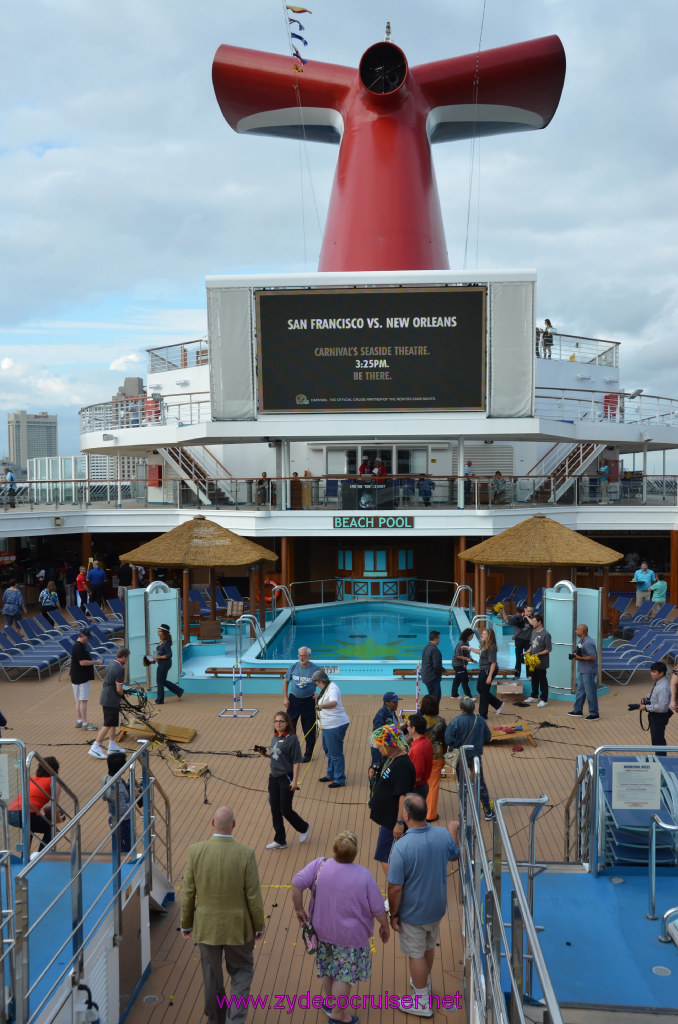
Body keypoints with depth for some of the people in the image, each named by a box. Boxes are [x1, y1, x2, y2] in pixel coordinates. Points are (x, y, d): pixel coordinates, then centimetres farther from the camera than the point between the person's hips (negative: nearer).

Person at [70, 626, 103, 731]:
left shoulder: (82, 645, 15)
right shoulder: (78, 647, -18)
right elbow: (82, 662, -23)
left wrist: (93, 660, 13)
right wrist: (96, 662, -16)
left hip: (83, 677, 10)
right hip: (80, 678, -10)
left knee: (79, 700, 13)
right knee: (83, 700, -7)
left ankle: (79, 721, 19)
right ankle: (85, 723, -5)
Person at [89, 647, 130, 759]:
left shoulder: (112, 664, 8)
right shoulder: (119, 669, -22)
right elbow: (119, 689, -21)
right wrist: (123, 693, 1)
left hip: (106, 698, 10)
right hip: (111, 700, -10)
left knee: (114, 723, 18)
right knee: (108, 725, -3)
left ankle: (112, 746, 26)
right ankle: (95, 748, 0)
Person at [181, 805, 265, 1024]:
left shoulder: (195, 851, -18)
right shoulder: (246, 854, -22)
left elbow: (188, 893, -8)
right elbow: (253, 895, -13)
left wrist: (186, 923, 7)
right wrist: (259, 925, 3)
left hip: (207, 925, 2)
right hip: (238, 926, -1)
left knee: (212, 975, 22)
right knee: (242, 970, 21)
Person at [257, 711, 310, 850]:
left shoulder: (292, 739, -16)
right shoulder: (275, 737, 6)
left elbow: (296, 761, -16)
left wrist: (294, 781, -19)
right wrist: (264, 753, -2)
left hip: (286, 778, -7)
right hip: (274, 777, 7)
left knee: (285, 809, 0)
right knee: (275, 809, 10)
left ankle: (304, 828, 28)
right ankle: (280, 841, 22)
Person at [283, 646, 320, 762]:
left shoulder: (316, 669, -8)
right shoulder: (293, 667, -3)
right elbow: (285, 681, 7)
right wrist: (285, 698, 1)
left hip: (308, 701, -2)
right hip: (293, 700, 2)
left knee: (309, 730, 6)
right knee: (289, 726, 8)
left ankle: (308, 754, 22)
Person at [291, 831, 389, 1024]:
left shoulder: (320, 865, -19)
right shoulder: (364, 876, -23)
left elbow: (296, 884, -18)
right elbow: (378, 909, -13)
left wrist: (299, 909, -3)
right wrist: (384, 927, 6)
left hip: (323, 930, 3)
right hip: (351, 936, -3)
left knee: (329, 967, 27)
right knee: (344, 974, 17)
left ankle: (328, 1001, 45)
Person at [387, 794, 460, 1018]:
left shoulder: (401, 847, -32)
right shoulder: (443, 835, -17)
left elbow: (395, 888, -25)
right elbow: (455, 855, 7)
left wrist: (393, 914, -9)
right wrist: (454, 830, 22)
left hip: (413, 913, -5)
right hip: (437, 907, 5)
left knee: (416, 954, 16)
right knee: (429, 946, 28)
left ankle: (422, 1002, 32)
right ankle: (424, 983, 51)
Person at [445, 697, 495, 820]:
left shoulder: (455, 722, -19)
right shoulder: (480, 721, -9)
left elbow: (448, 740, -19)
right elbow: (488, 737, 1)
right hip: (476, 756, 2)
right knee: (480, 783, 14)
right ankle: (488, 812, 18)